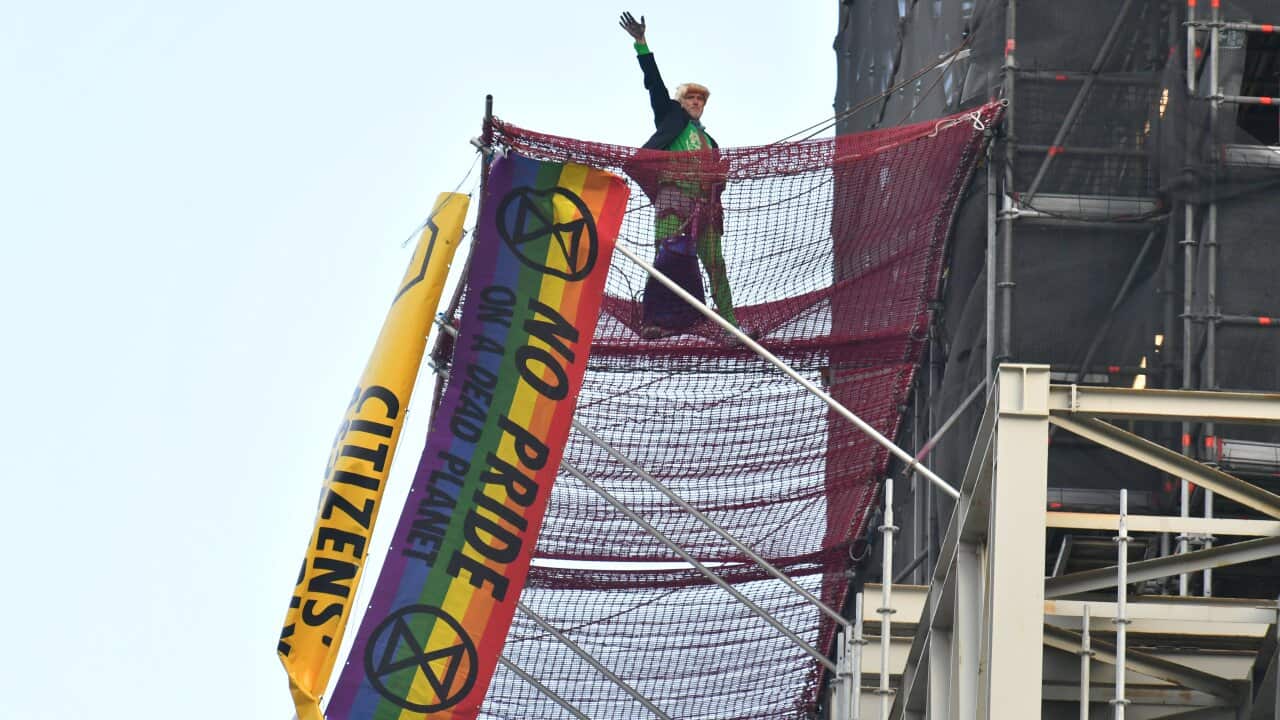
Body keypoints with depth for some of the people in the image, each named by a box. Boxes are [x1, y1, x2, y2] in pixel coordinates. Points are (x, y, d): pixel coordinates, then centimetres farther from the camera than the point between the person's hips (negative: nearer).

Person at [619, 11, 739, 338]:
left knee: (715, 263, 2)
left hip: (703, 203, 6)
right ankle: (653, 320, -22)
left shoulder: (708, 140, 29)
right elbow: (654, 83, 7)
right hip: (673, 196, -6)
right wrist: (641, 44, -2)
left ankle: (729, 322, 1)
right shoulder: (671, 117, 16)